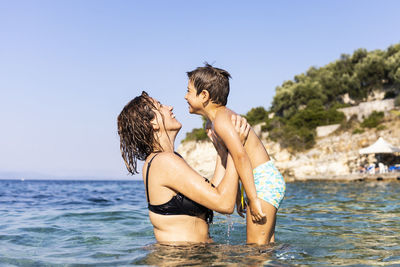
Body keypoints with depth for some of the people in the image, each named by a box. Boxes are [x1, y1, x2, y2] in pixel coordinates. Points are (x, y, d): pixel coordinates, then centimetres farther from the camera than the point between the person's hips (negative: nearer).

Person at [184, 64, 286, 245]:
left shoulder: (220, 121, -15)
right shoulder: (225, 115, 16)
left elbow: (241, 156, -25)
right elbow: (232, 159, 18)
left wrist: (253, 199, -26)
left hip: (264, 182, -10)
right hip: (269, 181, 10)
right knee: (266, 245, 14)